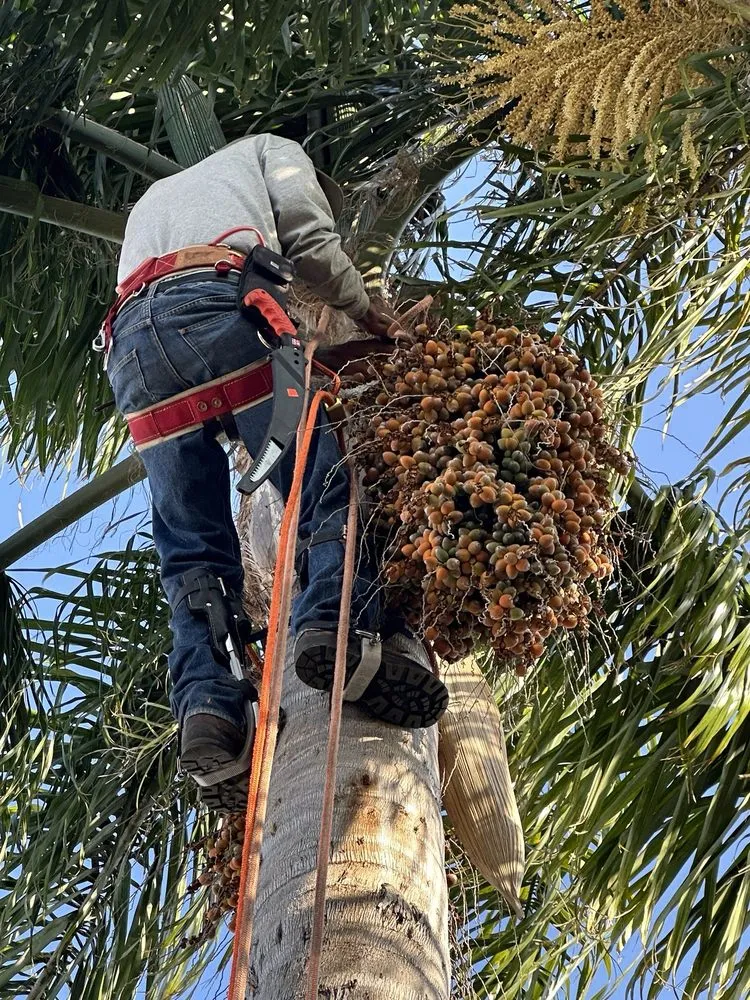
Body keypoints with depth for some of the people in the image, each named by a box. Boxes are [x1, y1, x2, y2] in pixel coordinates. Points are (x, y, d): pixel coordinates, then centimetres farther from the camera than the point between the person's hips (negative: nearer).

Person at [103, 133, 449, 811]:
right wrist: (367, 310, 27)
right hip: (219, 308, -5)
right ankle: (341, 627, -37)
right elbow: (311, 242, 11)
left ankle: (208, 705, -22)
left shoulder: (151, 200, 47)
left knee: (193, 551, -1)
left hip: (128, 342, 5)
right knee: (324, 483, -10)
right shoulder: (271, 151, 30)